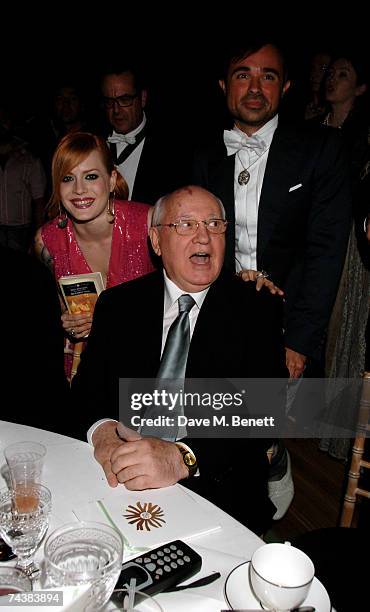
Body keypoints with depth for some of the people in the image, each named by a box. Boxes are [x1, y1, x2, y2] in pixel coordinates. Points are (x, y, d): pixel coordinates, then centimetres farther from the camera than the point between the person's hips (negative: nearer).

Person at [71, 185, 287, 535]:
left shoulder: (257, 310, -1)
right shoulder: (117, 305, 7)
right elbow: (84, 393, 6)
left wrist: (180, 457, -26)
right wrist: (101, 429, -17)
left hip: (220, 490, -2)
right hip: (118, 482, 3)